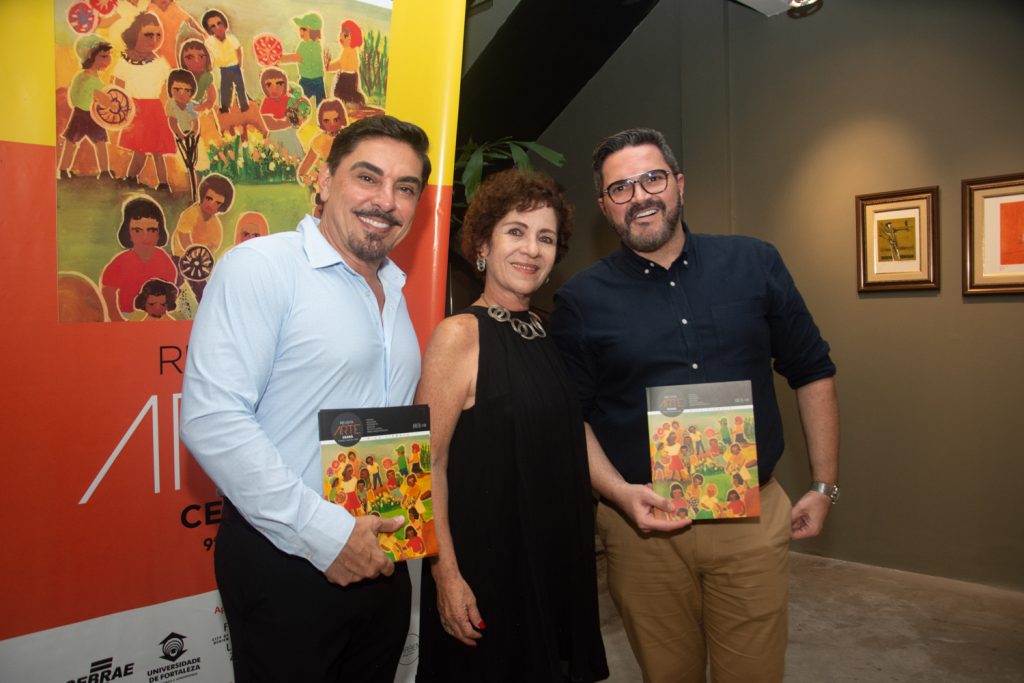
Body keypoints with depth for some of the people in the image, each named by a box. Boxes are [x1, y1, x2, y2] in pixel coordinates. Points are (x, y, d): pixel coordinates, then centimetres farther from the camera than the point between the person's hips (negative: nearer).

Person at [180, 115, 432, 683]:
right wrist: (325, 533, -20)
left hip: (379, 564, 7)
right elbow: (210, 418, -21)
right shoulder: (261, 266, -13)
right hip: (285, 565, -7)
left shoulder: (393, 289, 10)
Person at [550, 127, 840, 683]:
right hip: (643, 522, 0)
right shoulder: (580, 300, -1)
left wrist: (824, 486, 6)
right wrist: (618, 491, -14)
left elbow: (812, 373, 9)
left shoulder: (755, 264, 3)